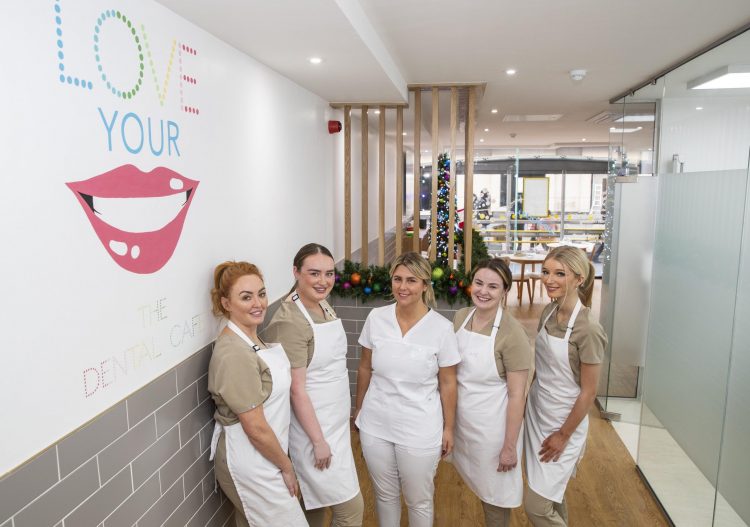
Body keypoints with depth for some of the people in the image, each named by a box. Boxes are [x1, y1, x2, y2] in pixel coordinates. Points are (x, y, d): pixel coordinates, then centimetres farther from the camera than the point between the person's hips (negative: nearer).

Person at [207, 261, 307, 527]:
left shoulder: (252, 338, 2)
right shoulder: (234, 354, -27)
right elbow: (256, 429, -24)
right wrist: (287, 467, -11)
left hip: (260, 456, 9)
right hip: (250, 464, -9)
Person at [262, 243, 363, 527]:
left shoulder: (324, 306, 3)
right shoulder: (289, 321, -24)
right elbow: (296, 389, -22)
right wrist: (318, 440, -17)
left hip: (335, 422, 8)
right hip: (313, 425, -8)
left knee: (319, 500, 22)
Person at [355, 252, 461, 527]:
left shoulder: (441, 327, -15)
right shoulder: (376, 318, -8)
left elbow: (447, 383, -5)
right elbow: (364, 369, 4)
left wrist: (448, 428, 0)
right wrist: (358, 410, 11)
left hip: (420, 430, -2)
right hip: (375, 425, 3)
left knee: (419, 501, 16)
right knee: (385, 494, 22)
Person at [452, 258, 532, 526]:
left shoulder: (512, 333, -21)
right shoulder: (460, 317, -3)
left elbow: (517, 394, -17)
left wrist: (510, 446, -14)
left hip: (493, 425, -5)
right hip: (462, 419, 5)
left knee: (496, 492, 15)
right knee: (480, 485, 24)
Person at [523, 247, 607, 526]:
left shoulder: (587, 329, -23)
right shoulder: (549, 312, -1)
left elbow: (588, 392, -17)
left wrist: (563, 435, -11)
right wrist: (532, 401, 14)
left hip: (563, 422, -7)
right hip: (537, 414, 7)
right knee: (550, 496, 22)